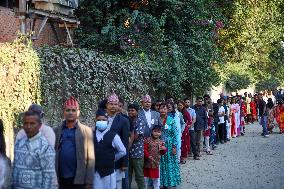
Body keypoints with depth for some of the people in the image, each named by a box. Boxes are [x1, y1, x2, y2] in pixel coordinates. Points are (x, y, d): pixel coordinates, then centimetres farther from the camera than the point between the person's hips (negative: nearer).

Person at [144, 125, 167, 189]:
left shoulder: (161, 142, 4)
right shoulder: (147, 140, -7)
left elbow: (162, 153, 10)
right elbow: (144, 149, -12)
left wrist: (164, 149, -11)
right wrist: (148, 156, -23)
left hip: (156, 163, 2)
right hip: (147, 162, -2)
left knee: (156, 178, 12)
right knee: (145, 178, 9)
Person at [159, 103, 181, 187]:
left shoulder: (171, 120, -3)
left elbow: (175, 134, -4)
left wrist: (174, 147, -9)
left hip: (169, 146, -1)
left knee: (169, 164, 3)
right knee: (159, 165, 4)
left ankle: (168, 182, 14)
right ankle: (160, 183, 14)